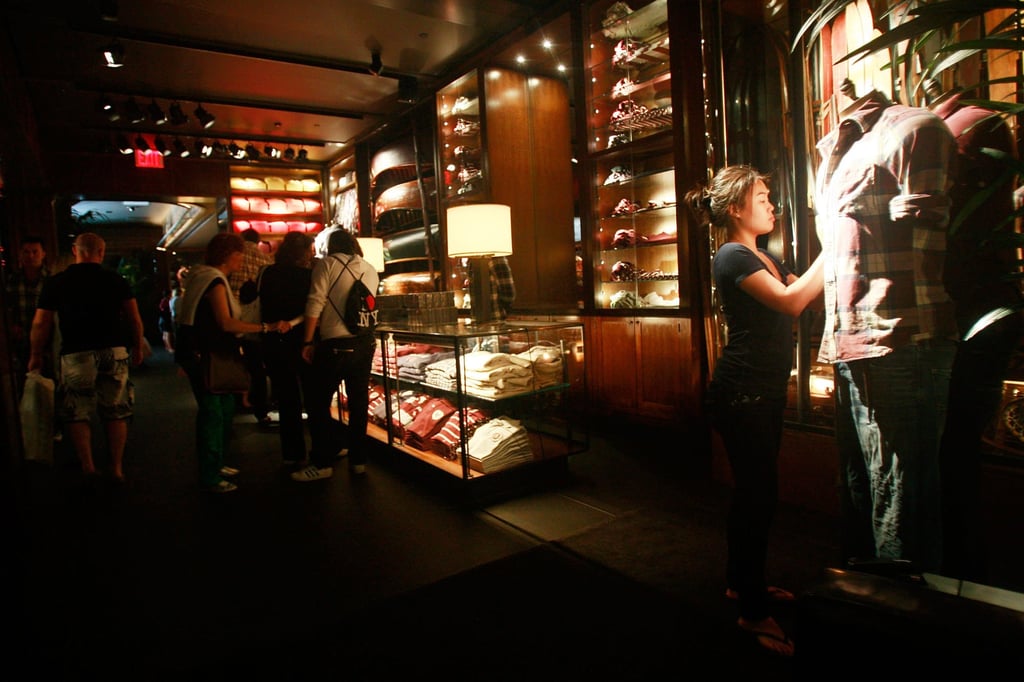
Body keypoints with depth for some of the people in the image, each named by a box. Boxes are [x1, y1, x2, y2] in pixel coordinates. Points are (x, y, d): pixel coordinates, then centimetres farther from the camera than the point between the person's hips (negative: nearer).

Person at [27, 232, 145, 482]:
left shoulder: (55, 282, 2)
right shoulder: (115, 279, 3)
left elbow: (41, 323, 3)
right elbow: (135, 319, 3)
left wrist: (36, 356, 14)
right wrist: (138, 348, 14)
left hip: (75, 355, -1)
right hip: (114, 353, 1)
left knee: (78, 415, 10)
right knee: (116, 414, 8)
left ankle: (87, 467, 6)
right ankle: (117, 468, 12)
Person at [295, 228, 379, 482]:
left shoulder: (327, 263, -2)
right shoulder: (371, 270, 12)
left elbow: (315, 303, -10)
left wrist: (308, 342, -7)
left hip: (336, 344, -5)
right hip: (365, 342, 6)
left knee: (318, 403, 6)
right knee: (359, 402, 13)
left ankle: (323, 463, 9)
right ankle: (358, 459, 20)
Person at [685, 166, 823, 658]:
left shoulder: (765, 257, 18)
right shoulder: (732, 257, -12)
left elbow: (806, 293, 12)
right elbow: (791, 302, -23)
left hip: (765, 390, 10)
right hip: (741, 392, -10)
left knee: (753, 490, 17)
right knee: (758, 493, -5)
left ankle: (742, 582, 33)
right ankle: (753, 612, 8)